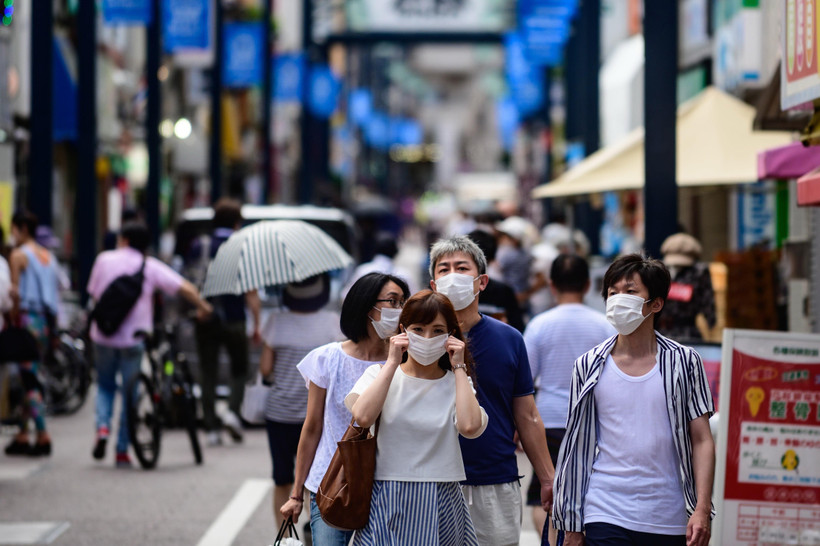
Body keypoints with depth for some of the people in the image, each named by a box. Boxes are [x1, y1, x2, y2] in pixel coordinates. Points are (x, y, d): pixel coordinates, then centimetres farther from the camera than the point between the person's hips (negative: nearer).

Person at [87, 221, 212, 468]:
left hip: (103, 336, 1)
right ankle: (122, 451, 7)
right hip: (134, 338, -1)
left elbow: (94, 293, 11)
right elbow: (184, 287, -6)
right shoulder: (150, 266, 1)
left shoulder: (104, 259, 4)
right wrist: (203, 306, 7)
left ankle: (102, 426, -5)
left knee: (105, 385, 21)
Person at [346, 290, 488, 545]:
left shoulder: (456, 383, 7)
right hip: (387, 504, -1)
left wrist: (459, 367, -6)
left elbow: (470, 426, -16)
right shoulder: (379, 374, 6)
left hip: (440, 507, 1)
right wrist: (392, 362, -9)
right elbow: (362, 417, -17)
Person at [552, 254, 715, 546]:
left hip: (668, 521, 0)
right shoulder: (589, 366, 5)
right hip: (606, 517, 0)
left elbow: (701, 440, 3)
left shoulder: (684, 362, 4)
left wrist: (702, 510, -8)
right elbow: (576, 448, 9)